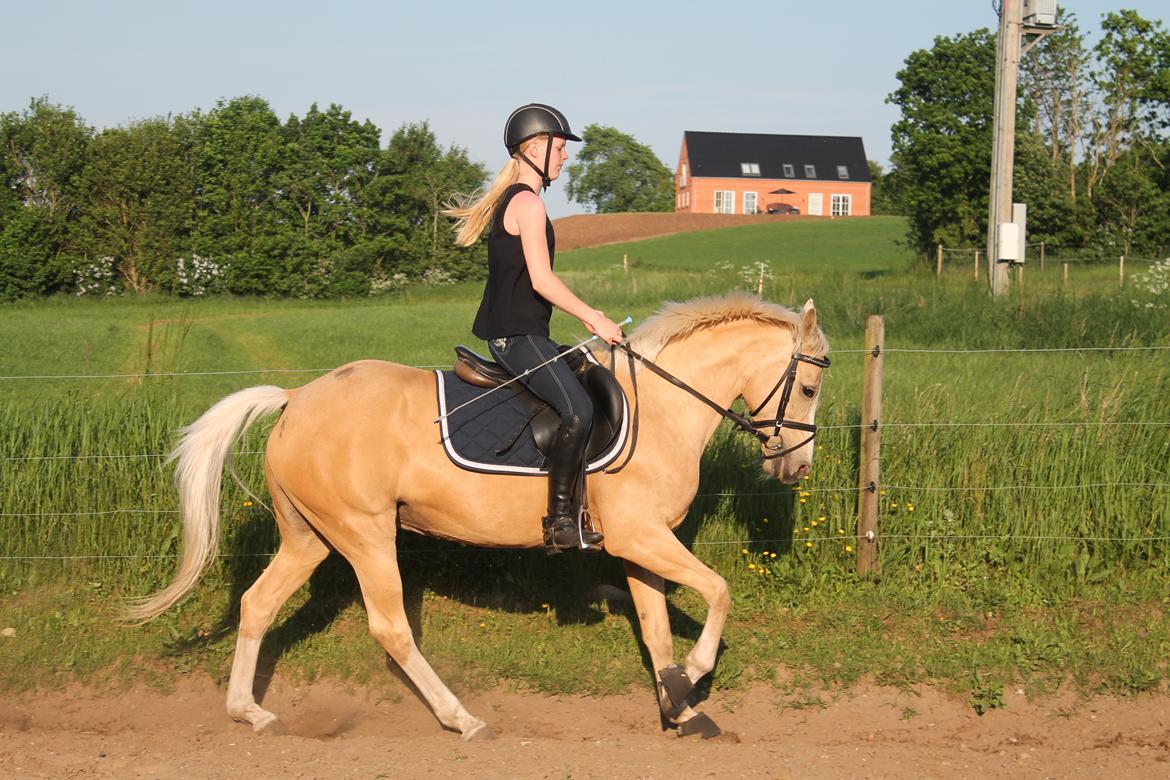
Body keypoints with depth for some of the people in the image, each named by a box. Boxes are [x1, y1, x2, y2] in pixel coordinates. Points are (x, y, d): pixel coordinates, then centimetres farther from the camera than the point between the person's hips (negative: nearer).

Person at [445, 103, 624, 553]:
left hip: (510, 334, 11)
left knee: (591, 380, 20)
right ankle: (559, 521, -25)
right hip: (517, 335, -11)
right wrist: (594, 319, -13)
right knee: (578, 409, -26)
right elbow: (541, 281, -19)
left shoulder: (510, 200, 19)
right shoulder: (527, 202, -12)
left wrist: (587, 317, 22)